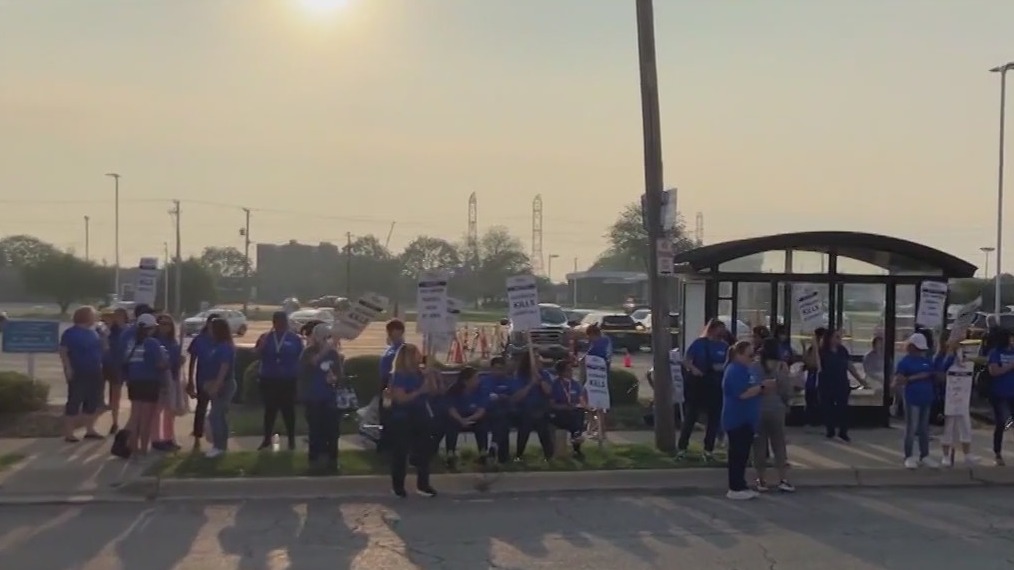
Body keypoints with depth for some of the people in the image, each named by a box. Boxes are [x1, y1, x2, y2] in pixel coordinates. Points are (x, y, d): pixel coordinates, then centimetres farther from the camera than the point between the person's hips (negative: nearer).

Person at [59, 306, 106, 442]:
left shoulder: (94, 332, 13)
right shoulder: (71, 333, -7)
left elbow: (102, 349, 21)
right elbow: (63, 352, -11)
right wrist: (68, 368, -20)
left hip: (95, 373, 7)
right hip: (78, 373, -7)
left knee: (93, 401, 10)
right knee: (74, 401, -6)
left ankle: (90, 429, 20)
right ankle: (68, 433, -4)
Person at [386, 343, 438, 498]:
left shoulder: (420, 373, 7)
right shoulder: (399, 375, -13)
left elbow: (433, 390, 10)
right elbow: (401, 398, -22)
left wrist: (430, 375, -4)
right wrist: (419, 391, -23)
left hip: (420, 417, 7)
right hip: (402, 419, -7)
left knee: (424, 450, 8)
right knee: (401, 453, 0)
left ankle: (423, 484, 18)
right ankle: (398, 486, 10)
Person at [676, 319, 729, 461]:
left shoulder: (724, 346, 5)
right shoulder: (699, 343, -4)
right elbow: (686, 361, -6)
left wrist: (724, 367, -12)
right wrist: (693, 369, -24)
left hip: (717, 386, 4)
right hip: (698, 383, -4)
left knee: (714, 417, 7)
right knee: (691, 416, 0)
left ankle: (708, 449, 18)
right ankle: (681, 447, 7)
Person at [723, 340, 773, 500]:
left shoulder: (744, 370, 16)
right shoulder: (735, 371, -16)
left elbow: (751, 390, 22)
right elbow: (743, 393, -26)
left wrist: (764, 387, 4)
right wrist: (762, 386, -19)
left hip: (745, 420, 10)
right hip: (737, 420, -10)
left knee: (742, 454, 12)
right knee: (738, 454, -7)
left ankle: (740, 486, 18)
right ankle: (735, 489, -3)